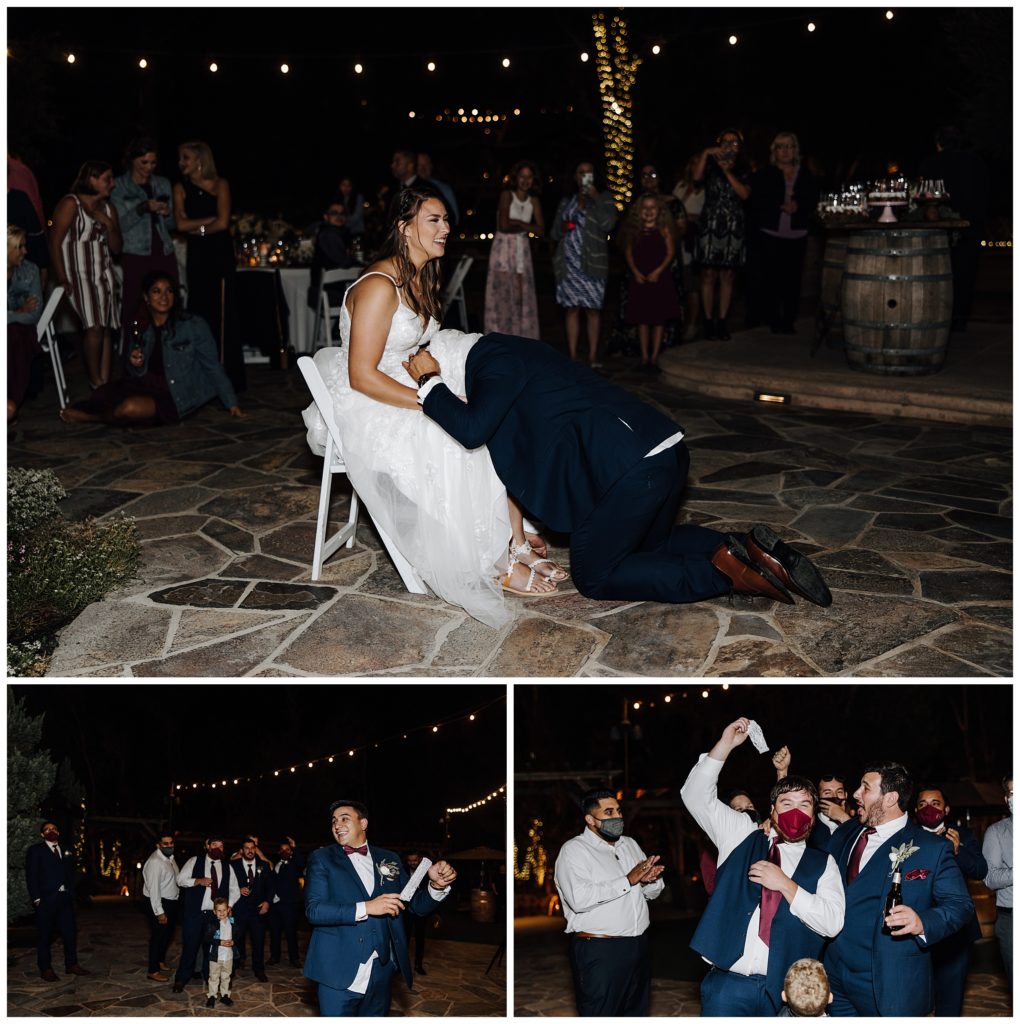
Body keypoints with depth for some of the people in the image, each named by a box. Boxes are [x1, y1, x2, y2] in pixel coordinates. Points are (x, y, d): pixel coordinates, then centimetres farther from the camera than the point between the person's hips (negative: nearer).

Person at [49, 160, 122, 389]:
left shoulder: (108, 207, 16)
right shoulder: (70, 204, -5)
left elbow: (116, 247, 15)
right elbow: (55, 242, -9)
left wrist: (108, 223, -4)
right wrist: (62, 279, -16)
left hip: (103, 274, 6)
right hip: (78, 273, -6)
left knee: (106, 328, -3)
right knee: (94, 328, -17)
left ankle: (105, 381, 0)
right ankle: (95, 383, -9)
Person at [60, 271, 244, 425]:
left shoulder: (193, 325, -6)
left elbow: (212, 367, -3)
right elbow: (138, 375, 16)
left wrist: (231, 404, -3)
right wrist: (135, 365, -8)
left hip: (177, 396, -4)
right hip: (146, 384, 4)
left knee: (131, 407, -30)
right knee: (105, 394, -25)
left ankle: (90, 417, 1)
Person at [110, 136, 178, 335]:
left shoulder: (163, 184, 16)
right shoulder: (118, 187, 4)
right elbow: (119, 225, -4)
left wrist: (167, 213, -3)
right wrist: (142, 208, -17)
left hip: (165, 254, 4)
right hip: (136, 257, -4)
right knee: (134, 311, -9)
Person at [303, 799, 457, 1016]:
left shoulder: (389, 859, 9)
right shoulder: (321, 859, 0)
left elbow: (416, 904, 8)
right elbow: (313, 910, -12)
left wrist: (436, 886, -13)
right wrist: (366, 908, -22)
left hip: (381, 972, 3)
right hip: (339, 974, -3)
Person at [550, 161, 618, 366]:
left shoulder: (603, 199, 9)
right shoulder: (566, 202, 17)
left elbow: (608, 224, -8)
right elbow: (554, 234, 19)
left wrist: (595, 198, -9)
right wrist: (562, 228, -4)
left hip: (592, 262, -2)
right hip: (568, 262, 2)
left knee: (592, 309, -5)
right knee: (572, 309, 0)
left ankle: (593, 356, -1)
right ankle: (572, 357, 2)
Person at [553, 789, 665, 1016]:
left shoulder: (630, 845, 15)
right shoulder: (574, 850, -8)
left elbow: (652, 893, 17)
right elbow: (579, 899, -23)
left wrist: (649, 880, -8)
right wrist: (628, 880, -20)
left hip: (638, 945, 7)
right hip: (599, 951, -7)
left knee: (637, 1013, 14)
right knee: (599, 1014, -2)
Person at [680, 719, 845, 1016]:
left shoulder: (822, 864, 7)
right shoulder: (742, 836, 10)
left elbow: (832, 923, -4)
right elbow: (696, 796, 3)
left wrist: (785, 884, -13)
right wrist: (725, 744, -5)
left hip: (785, 992, 0)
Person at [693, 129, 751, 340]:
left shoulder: (742, 171, 13)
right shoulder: (711, 166, 7)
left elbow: (745, 194, -4)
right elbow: (697, 176, -13)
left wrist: (728, 171, -8)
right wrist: (706, 154, -17)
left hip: (733, 228, 2)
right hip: (710, 226, -2)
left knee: (728, 277, 3)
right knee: (709, 275, -5)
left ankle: (722, 322, 7)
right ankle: (709, 322, -2)